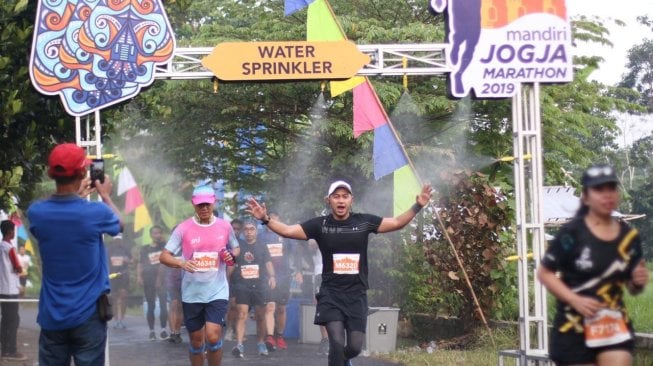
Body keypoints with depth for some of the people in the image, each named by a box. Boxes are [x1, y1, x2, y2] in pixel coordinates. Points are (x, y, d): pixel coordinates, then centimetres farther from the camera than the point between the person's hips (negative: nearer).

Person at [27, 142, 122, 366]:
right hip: (88, 314, -3)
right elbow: (120, 225, 10)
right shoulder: (96, 213, -15)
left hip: (52, 316, 3)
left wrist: (77, 196, 27)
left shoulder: (36, 213, -7)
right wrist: (106, 196, 25)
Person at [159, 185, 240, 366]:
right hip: (192, 293, 0)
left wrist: (232, 256, -7)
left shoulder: (225, 226, 0)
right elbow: (164, 256, -8)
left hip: (217, 291, 0)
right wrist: (181, 263, -28)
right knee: (196, 341, 11)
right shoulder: (183, 228, -6)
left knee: (213, 337, -14)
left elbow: (236, 248, 17)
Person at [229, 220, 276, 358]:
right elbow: (231, 265, 16)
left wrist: (272, 276, -13)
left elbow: (268, 263, 3)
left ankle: (261, 343, 23)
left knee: (261, 316, 7)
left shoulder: (262, 246, 11)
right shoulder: (238, 247, 11)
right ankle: (239, 345, -21)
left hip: (259, 285, 1)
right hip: (241, 285, -1)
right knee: (241, 315, -13)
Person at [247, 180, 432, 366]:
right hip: (331, 294, -1)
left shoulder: (364, 221, 0)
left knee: (355, 346, 3)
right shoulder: (320, 224, -3)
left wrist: (417, 206, -12)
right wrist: (266, 219, -23)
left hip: (357, 295, 2)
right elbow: (288, 230, -8)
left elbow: (397, 222, 1)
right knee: (337, 343, -15)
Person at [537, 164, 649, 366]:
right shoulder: (572, 233, -11)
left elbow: (632, 287, 15)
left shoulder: (629, 237, 4)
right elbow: (544, 273, -8)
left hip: (615, 326, 4)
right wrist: (575, 300, -19)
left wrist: (638, 282, -9)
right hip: (575, 329, -3)